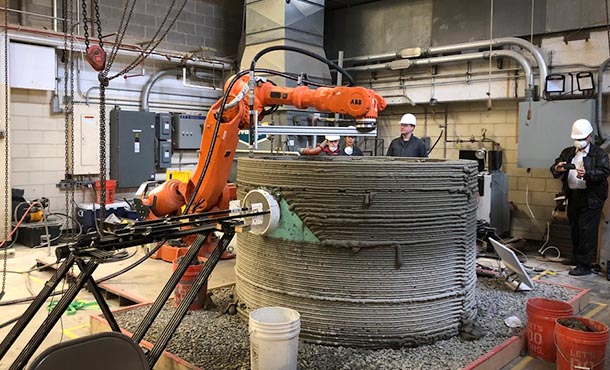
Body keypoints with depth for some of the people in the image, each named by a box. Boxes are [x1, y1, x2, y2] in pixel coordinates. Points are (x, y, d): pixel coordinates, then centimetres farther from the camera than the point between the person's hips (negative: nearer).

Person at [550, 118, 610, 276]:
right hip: (573, 197, 6)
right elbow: (554, 168, 11)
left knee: (587, 232, -6)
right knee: (575, 231, 10)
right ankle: (577, 261, 20)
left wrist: (587, 173, -29)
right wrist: (557, 169, -13)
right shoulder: (567, 152, 15)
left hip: (591, 198, -5)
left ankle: (585, 266, 0)